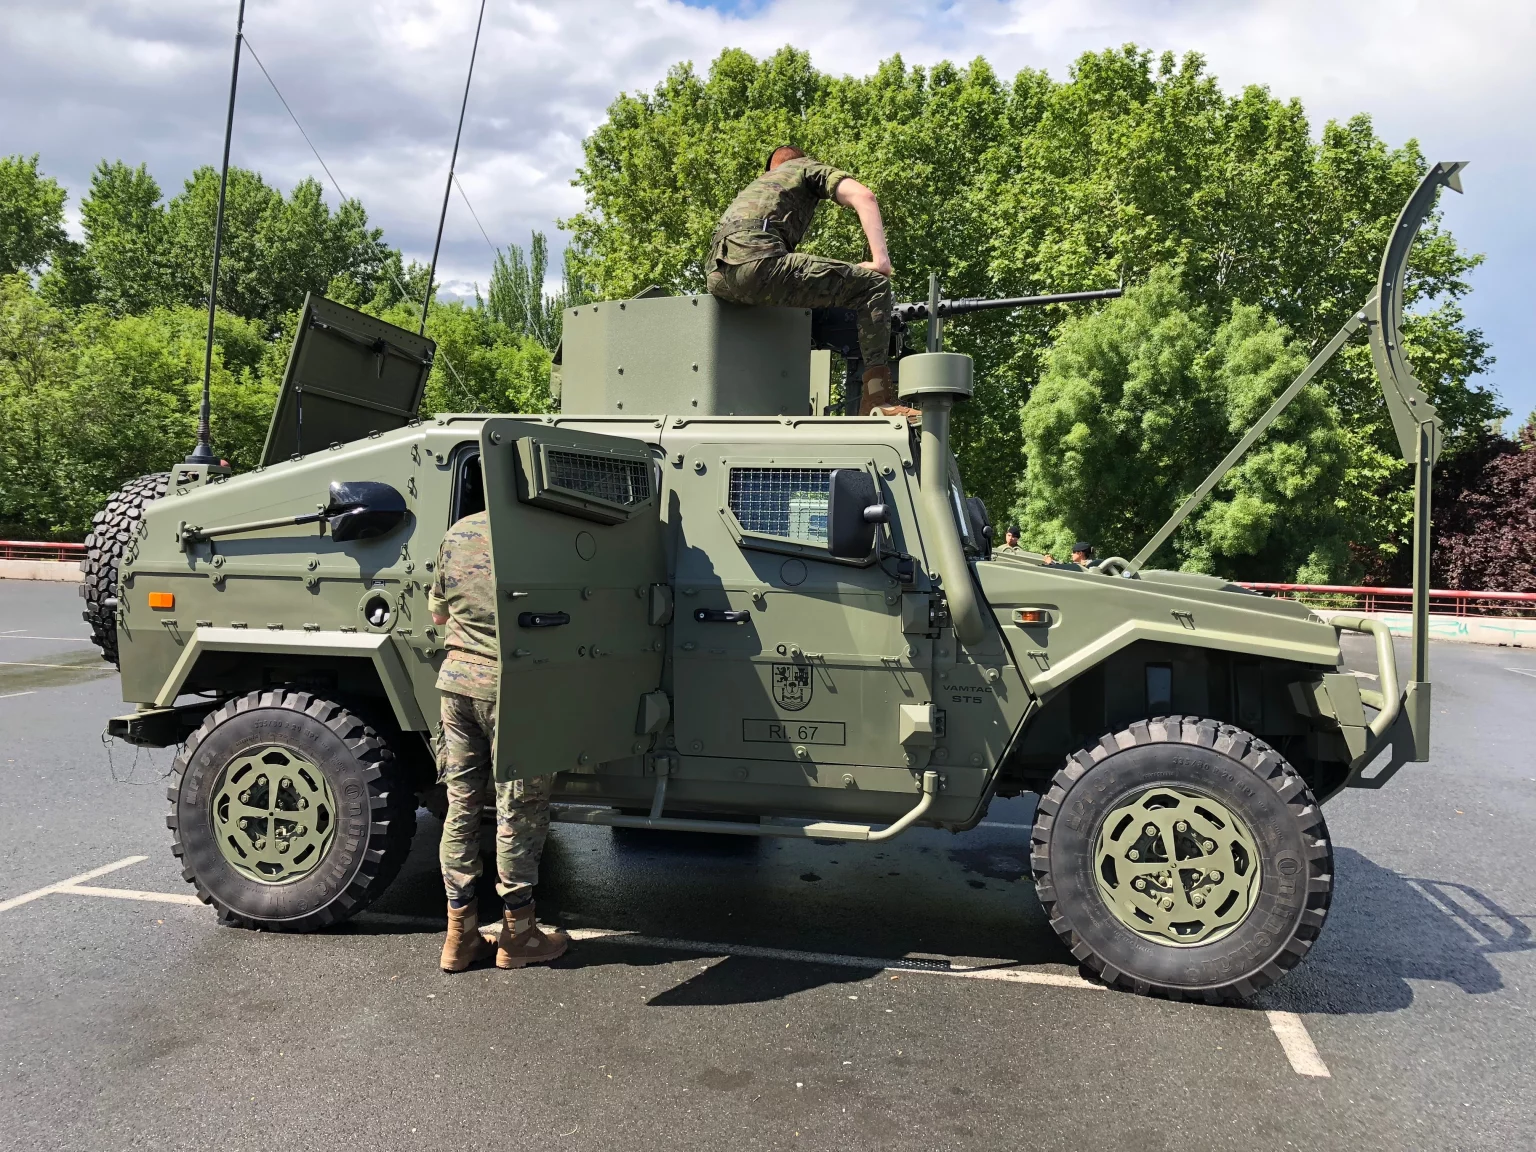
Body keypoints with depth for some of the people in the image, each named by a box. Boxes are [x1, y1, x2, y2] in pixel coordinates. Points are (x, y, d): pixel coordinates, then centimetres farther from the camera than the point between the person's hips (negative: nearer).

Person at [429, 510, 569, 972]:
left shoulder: (458, 533, 5)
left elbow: (437, 612, 15)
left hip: (456, 680, 6)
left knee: (461, 806, 13)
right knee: (519, 813, 7)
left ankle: (461, 933, 22)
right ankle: (518, 933, 20)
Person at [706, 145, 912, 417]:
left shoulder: (757, 184, 43)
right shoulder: (807, 167, 24)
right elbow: (863, 196, 5)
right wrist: (881, 259, 0)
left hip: (717, 278, 8)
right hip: (755, 261, -8)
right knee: (874, 286, -4)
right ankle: (877, 401, -16)